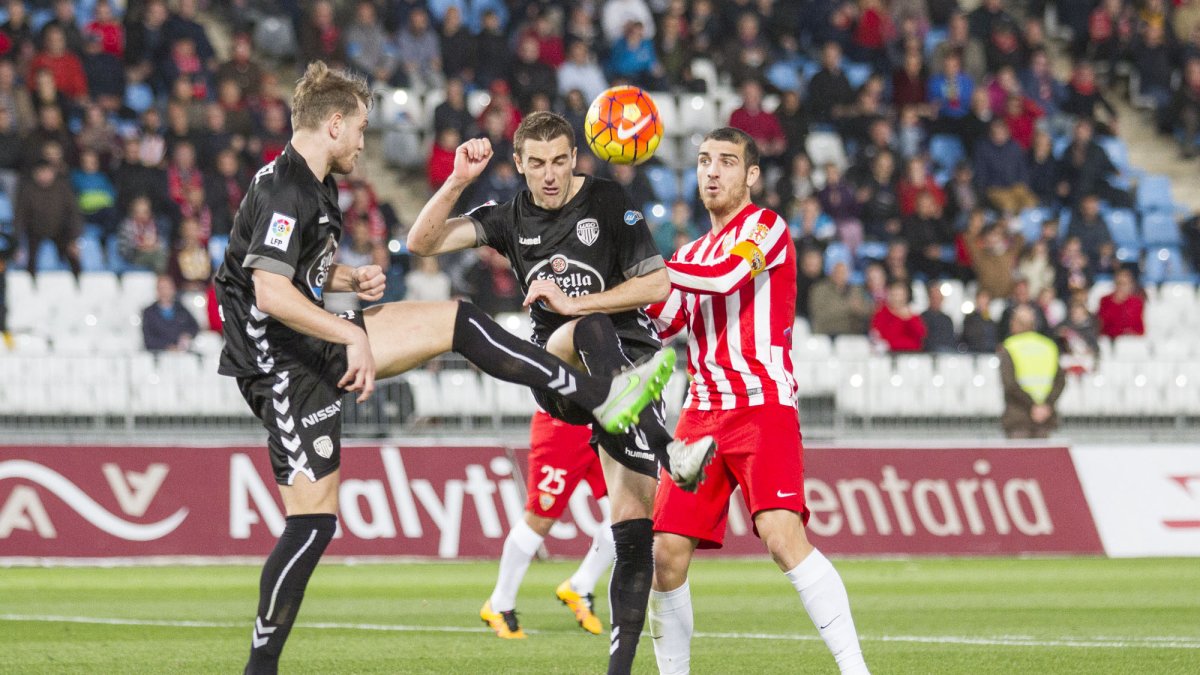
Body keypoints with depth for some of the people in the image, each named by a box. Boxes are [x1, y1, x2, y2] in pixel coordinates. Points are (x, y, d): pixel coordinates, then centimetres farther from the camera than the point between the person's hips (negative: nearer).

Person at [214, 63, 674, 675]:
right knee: (313, 520, -10)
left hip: (314, 346, 10)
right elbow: (270, 292, -29)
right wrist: (353, 335, -24)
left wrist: (350, 280, 8)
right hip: (283, 365, -10)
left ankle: (600, 397, 5)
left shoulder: (308, 186, 14)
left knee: (456, 323, 5)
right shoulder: (285, 192, -19)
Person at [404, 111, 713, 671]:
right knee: (591, 333, -37)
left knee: (633, 526, -11)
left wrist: (574, 303, -14)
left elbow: (656, 284, -7)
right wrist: (458, 182, -11)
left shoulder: (608, 202, -2)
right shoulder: (512, 218, 8)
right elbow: (423, 242, 2)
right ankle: (667, 452, -54)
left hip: (628, 362, -1)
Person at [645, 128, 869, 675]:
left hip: (763, 405, -7)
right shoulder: (693, 254, 22)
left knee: (782, 533, -24)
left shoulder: (765, 227, 0)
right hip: (702, 415, 7)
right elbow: (661, 322, 14)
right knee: (667, 553, -2)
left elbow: (724, 276, -19)